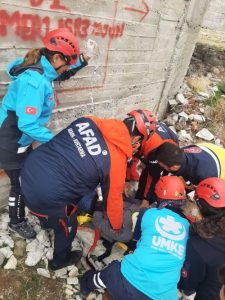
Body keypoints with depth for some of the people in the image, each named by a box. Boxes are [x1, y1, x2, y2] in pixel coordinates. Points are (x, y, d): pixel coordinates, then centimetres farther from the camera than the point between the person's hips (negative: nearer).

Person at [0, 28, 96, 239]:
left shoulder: (41, 70, -1)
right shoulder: (34, 81, -31)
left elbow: (62, 71, 22)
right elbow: (27, 125, -33)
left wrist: (83, 59, 11)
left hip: (21, 140, 9)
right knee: (20, 183, 10)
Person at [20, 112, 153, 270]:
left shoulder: (88, 121, -2)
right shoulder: (116, 161, -16)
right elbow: (113, 199, -1)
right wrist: (117, 227, 18)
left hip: (30, 168, 7)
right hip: (46, 196, -6)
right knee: (67, 228, 25)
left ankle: (48, 220, 72)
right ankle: (60, 260, 54)